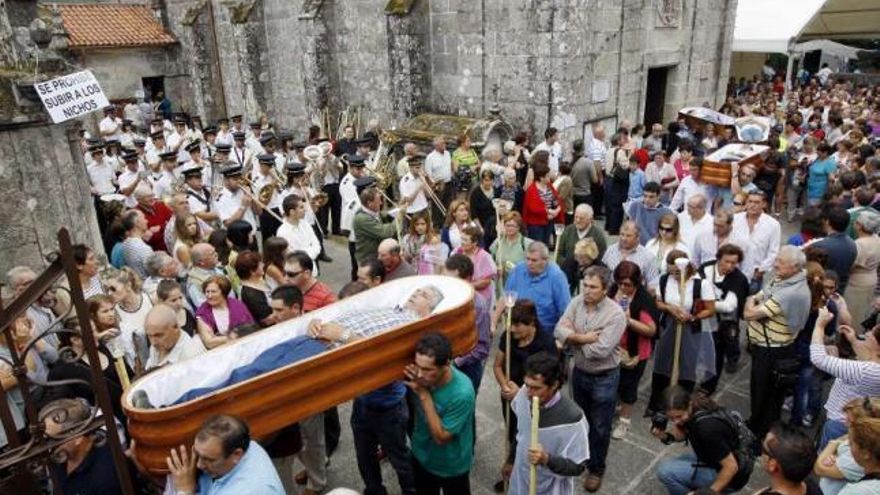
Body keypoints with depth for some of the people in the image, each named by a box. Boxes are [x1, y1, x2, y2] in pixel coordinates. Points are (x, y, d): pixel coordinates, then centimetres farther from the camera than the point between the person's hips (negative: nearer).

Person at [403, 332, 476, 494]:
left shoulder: (462, 393, -37)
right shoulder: (422, 376, -22)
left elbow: (441, 437, -29)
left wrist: (424, 395, -35)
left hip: (451, 466, -4)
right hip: (422, 456, 5)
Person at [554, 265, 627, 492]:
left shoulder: (615, 314, -25)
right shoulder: (576, 302, -8)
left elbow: (600, 350, -30)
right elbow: (559, 330, -14)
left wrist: (574, 337, -18)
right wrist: (584, 338, -26)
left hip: (604, 378, -5)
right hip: (579, 372, 5)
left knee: (600, 427, 12)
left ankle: (596, 469, 32)